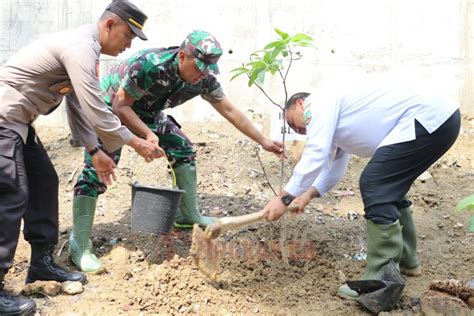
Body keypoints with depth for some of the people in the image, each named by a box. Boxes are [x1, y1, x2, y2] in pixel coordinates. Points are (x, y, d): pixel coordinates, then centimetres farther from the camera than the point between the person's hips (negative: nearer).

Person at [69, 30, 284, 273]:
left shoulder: (204, 78, -16)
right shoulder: (151, 65, -37)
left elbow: (230, 111, -7)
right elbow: (120, 106, -28)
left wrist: (263, 141, -6)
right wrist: (148, 134, -40)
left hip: (147, 111, 7)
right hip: (112, 106, -7)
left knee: (183, 150, 3)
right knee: (97, 168, -18)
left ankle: (188, 215, 17)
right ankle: (79, 244, -16)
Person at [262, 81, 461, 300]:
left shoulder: (319, 101, -5)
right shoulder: (337, 118, 25)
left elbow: (316, 155, -15)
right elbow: (334, 167, 30)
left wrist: (284, 198, -11)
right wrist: (308, 194, 19)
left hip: (430, 116, -11)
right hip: (440, 117, 11)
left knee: (376, 186, -14)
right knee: (388, 188, 19)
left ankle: (382, 281, -11)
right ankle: (406, 260, 32)